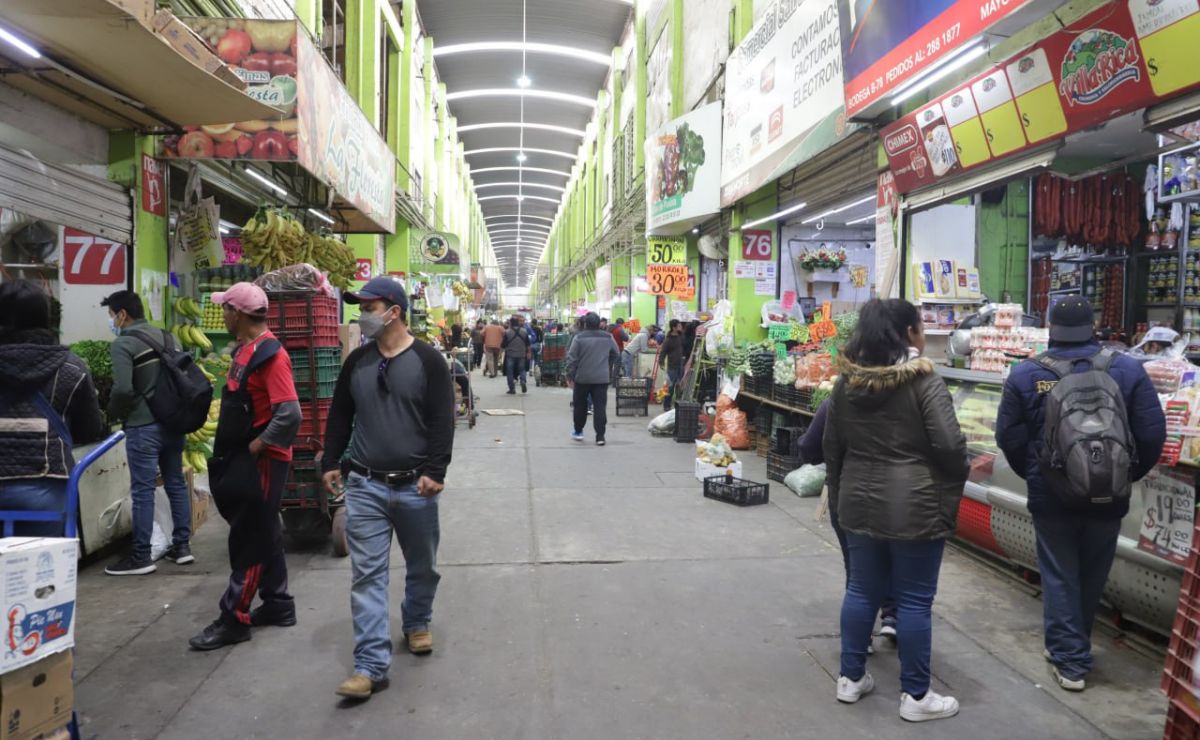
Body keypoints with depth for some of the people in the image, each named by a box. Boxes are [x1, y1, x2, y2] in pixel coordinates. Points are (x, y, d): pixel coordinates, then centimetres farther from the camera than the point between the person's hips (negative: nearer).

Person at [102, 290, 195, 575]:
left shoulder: (123, 344, -10)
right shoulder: (166, 337, 12)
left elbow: (123, 389, -19)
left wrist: (113, 414, -2)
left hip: (143, 426, -7)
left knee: (142, 490, -2)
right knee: (176, 483, 13)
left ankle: (141, 557, 3)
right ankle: (182, 545, 19)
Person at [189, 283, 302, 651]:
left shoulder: (270, 354, -20)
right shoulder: (244, 349, 11)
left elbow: (290, 414, -28)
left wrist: (257, 446, -19)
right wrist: (229, 451, 12)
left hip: (260, 461, -10)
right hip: (242, 458, 10)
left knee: (250, 540, -1)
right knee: (261, 535, 16)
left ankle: (234, 620, 8)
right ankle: (278, 605, 27)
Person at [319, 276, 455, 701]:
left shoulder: (428, 361, -6)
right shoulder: (356, 362, 7)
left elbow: (442, 421, -10)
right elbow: (340, 416, 14)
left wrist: (434, 470, -17)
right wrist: (331, 462, 8)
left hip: (414, 486, -2)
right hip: (365, 485, 3)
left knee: (422, 566, 15)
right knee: (367, 574, -1)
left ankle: (416, 623, 41)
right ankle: (372, 665, 3)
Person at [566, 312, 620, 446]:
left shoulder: (579, 337, -7)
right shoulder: (608, 337, 3)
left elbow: (571, 358, -9)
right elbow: (616, 355, 14)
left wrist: (570, 376, -2)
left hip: (582, 378, -1)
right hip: (602, 379, 2)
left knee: (580, 405, 14)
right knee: (600, 407, 0)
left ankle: (578, 431, 26)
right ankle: (600, 436, -4)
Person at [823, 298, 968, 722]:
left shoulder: (846, 381, 5)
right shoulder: (924, 380, -13)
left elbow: (831, 446, 11)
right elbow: (949, 445, -17)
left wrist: (839, 494, 20)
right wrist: (955, 481, 3)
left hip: (860, 502, 6)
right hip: (915, 506, -5)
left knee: (862, 590, 15)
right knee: (915, 600, 5)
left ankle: (850, 678, 25)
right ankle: (915, 696, 16)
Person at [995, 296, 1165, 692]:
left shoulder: (1026, 374, -8)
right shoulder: (1127, 369, -5)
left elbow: (1009, 437, -4)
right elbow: (1152, 434, -4)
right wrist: (1128, 475, 12)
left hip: (1051, 496, -1)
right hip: (1108, 495, 2)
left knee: (1059, 578, 10)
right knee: (1091, 577, 18)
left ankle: (1070, 660, 11)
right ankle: (1072, 647, 33)